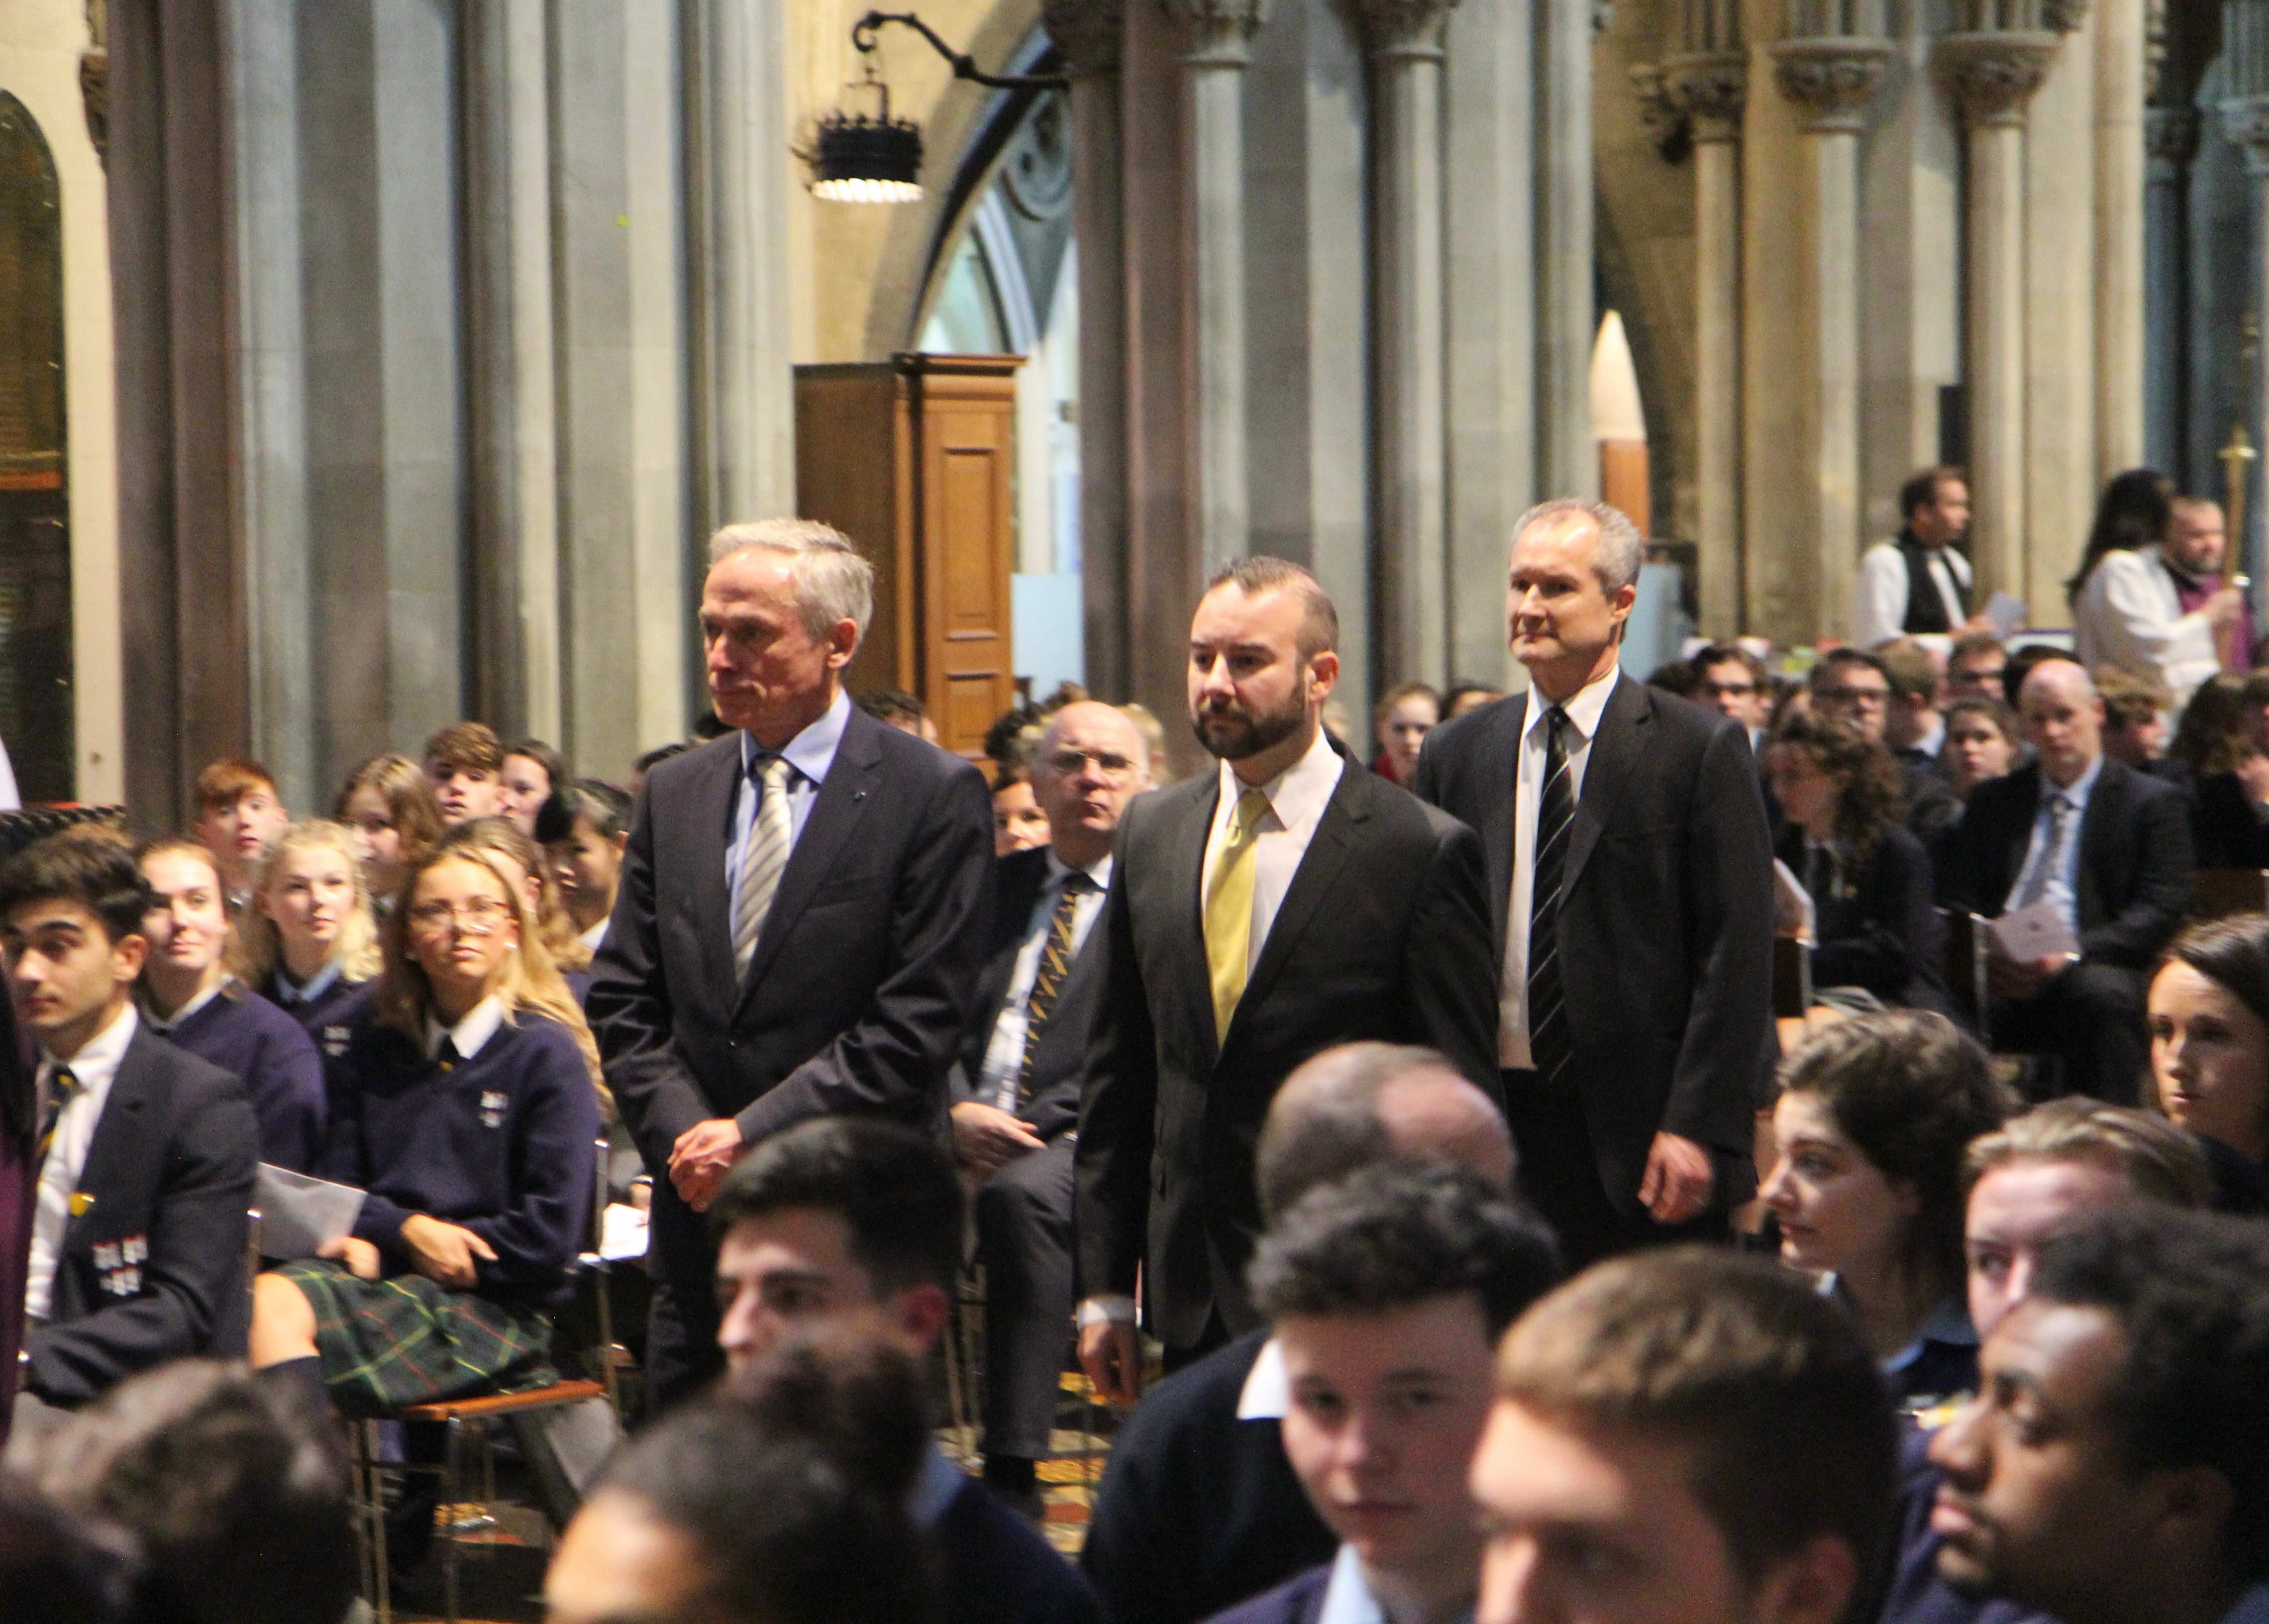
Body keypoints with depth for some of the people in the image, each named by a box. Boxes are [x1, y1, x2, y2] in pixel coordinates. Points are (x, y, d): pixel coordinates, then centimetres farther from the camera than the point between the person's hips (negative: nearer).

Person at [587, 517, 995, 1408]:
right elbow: (624, 1001, 12)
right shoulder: (674, 793, 12)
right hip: (697, 1211, 5)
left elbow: (918, 1021, -11)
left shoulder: (934, 794, -5)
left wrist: (754, 1134, -14)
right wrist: (683, 1133, -5)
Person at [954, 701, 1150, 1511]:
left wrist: (1031, 1130, -15)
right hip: (967, 1136, 4)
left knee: (1020, 1195, -38)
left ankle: (1012, 1474, -35)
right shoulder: (997, 884, 22)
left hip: (1085, 1142, -4)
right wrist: (959, 1113, -6)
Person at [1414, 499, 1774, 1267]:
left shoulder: (1700, 748, -2)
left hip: (1641, 1131, -3)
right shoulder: (1456, 756, 11)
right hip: (1494, 1130, 3)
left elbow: (1736, 955, -5)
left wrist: (1697, 1126, -12)